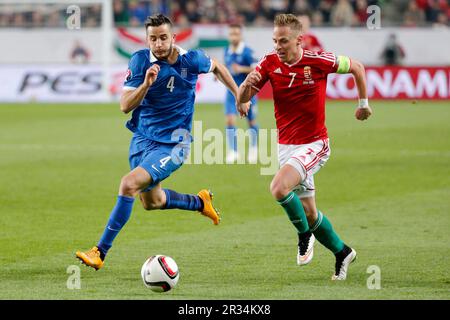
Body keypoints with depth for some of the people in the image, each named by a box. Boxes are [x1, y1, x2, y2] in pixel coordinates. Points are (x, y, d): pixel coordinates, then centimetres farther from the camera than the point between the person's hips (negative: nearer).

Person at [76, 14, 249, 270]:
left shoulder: (191, 60, -11)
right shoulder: (140, 60, -10)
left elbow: (216, 67, 14)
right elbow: (125, 106, -14)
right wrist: (146, 83, -30)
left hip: (172, 143, -5)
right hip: (142, 139, 5)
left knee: (129, 184, -24)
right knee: (151, 201, 20)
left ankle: (100, 252, -20)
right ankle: (200, 202, 48)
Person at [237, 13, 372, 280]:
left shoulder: (318, 61, -15)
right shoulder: (270, 63, -5)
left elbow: (356, 67, 2)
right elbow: (242, 98, -8)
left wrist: (363, 103, 7)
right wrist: (246, 86, -30)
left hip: (314, 145, -5)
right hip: (286, 146, 5)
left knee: (279, 188, -28)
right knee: (309, 212, 11)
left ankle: (305, 234, -4)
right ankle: (342, 252, 32)